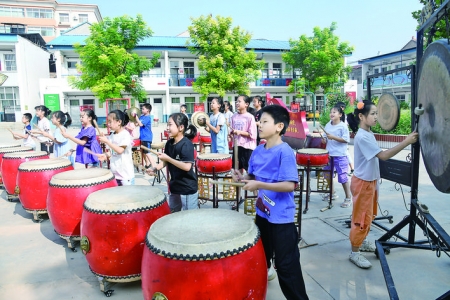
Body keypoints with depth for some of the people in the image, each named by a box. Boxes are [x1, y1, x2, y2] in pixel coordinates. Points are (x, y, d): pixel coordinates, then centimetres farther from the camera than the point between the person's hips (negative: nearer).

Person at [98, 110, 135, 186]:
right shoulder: (112, 135, 9)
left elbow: (120, 150, -21)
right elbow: (113, 152, 15)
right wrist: (106, 155, -5)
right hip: (115, 172, 8)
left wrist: (107, 141, -18)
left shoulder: (125, 135, -14)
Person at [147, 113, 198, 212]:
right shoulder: (169, 143, 3)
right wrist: (155, 168, -8)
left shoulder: (187, 145, -22)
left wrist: (168, 158, -28)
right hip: (175, 187, 9)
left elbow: (187, 167, -29)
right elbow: (166, 162, 11)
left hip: (188, 189, -8)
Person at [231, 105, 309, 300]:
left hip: (281, 217, -8)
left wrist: (259, 185, -29)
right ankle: (264, 271, 57)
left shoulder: (285, 152, -22)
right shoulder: (258, 151, 1)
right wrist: (242, 178, -8)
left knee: (286, 263, 2)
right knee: (260, 252, 29)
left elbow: (290, 185, -27)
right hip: (262, 211, 8)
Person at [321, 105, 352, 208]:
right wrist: (324, 140, -4)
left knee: (342, 176, -5)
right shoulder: (327, 125, 9)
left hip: (340, 156, -7)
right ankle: (332, 193, 36)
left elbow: (346, 139, -16)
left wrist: (333, 137, -22)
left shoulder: (343, 126, -9)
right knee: (327, 174, 17)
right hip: (329, 154, 7)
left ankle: (348, 198, 9)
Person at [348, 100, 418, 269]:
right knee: (361, 217, -2)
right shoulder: (362, 137, -23)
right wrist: (406, 142, -31)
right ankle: (354, 253, 10)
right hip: (362, 183, -10)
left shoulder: (369, 134, 7)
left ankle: (363, 242, 37)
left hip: (370, 181, 10)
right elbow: (383, 156, -28)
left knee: (369, 215, 21)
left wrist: (375, 181, 17)